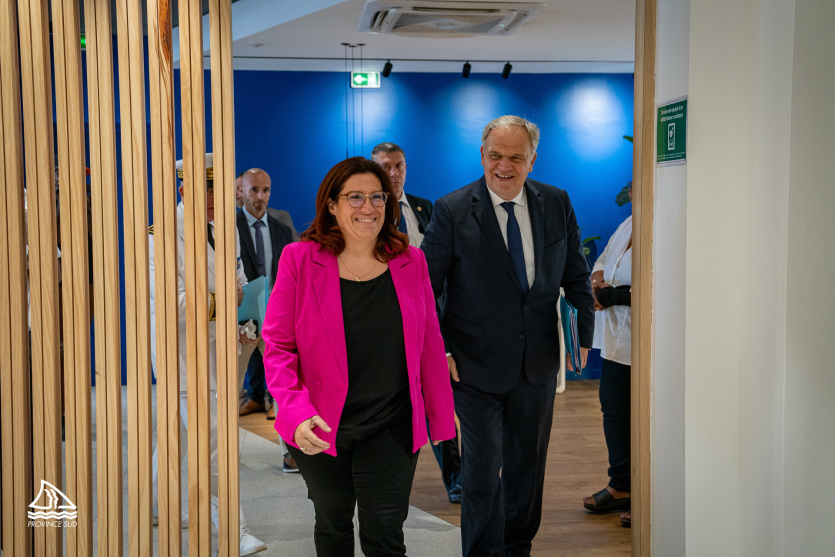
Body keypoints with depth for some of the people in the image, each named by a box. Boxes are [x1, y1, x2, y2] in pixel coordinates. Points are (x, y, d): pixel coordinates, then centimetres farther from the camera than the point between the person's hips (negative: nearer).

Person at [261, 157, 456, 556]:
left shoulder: (410, 261, 1)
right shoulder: (300, 259, -6)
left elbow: (429, 343, 7)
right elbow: (277, 347, -7)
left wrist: (441, 413, 9)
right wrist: (296, 414, -21)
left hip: (391, 428, 1)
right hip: (320, 430, 0)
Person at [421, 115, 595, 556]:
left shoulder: (556, 204, 0)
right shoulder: (452, 211, -10)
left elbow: (576, 275, 10)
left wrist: (583, 334, 4)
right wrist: (438, 350, -13)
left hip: (538, 363, 4)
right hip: (477, 366, -4)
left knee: (528, 464, 18)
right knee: (482, 469, 0)